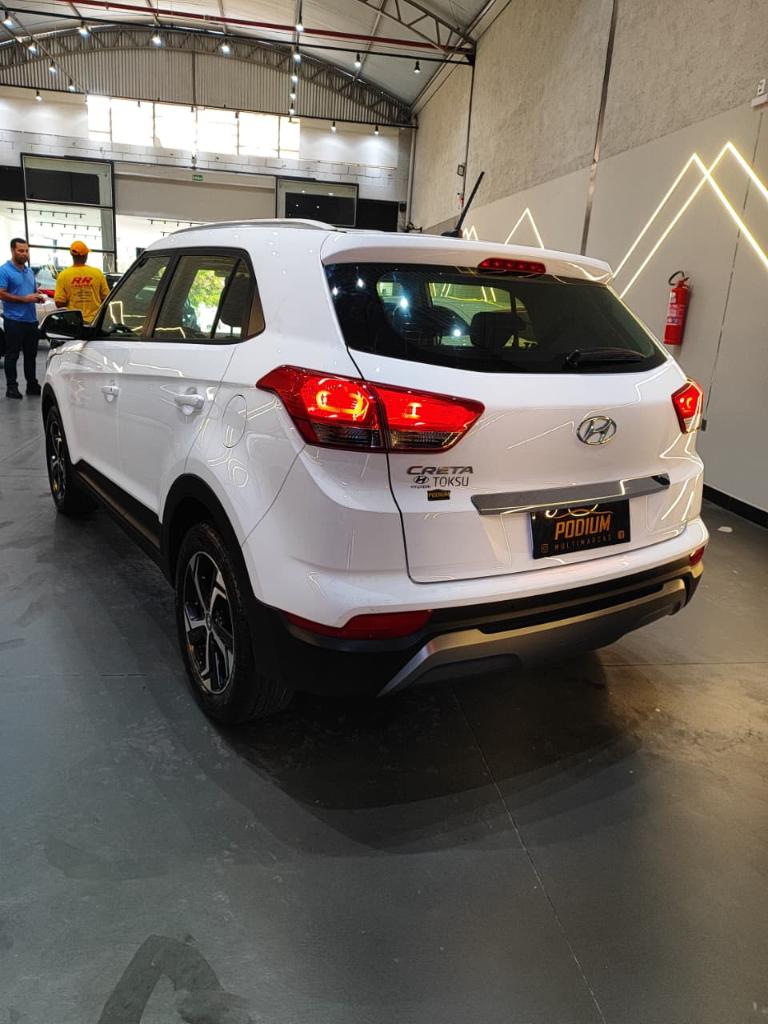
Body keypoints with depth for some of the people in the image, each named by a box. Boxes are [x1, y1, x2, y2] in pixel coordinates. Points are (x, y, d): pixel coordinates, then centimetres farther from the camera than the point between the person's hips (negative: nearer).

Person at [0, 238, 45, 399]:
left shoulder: (29, 272, 17)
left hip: (31, 320, 7)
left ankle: (32, 385, 19)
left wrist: (39, 297, 3)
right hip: (14, 320, -7)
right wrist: (24, 299, -20)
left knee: (31, 355, 12)